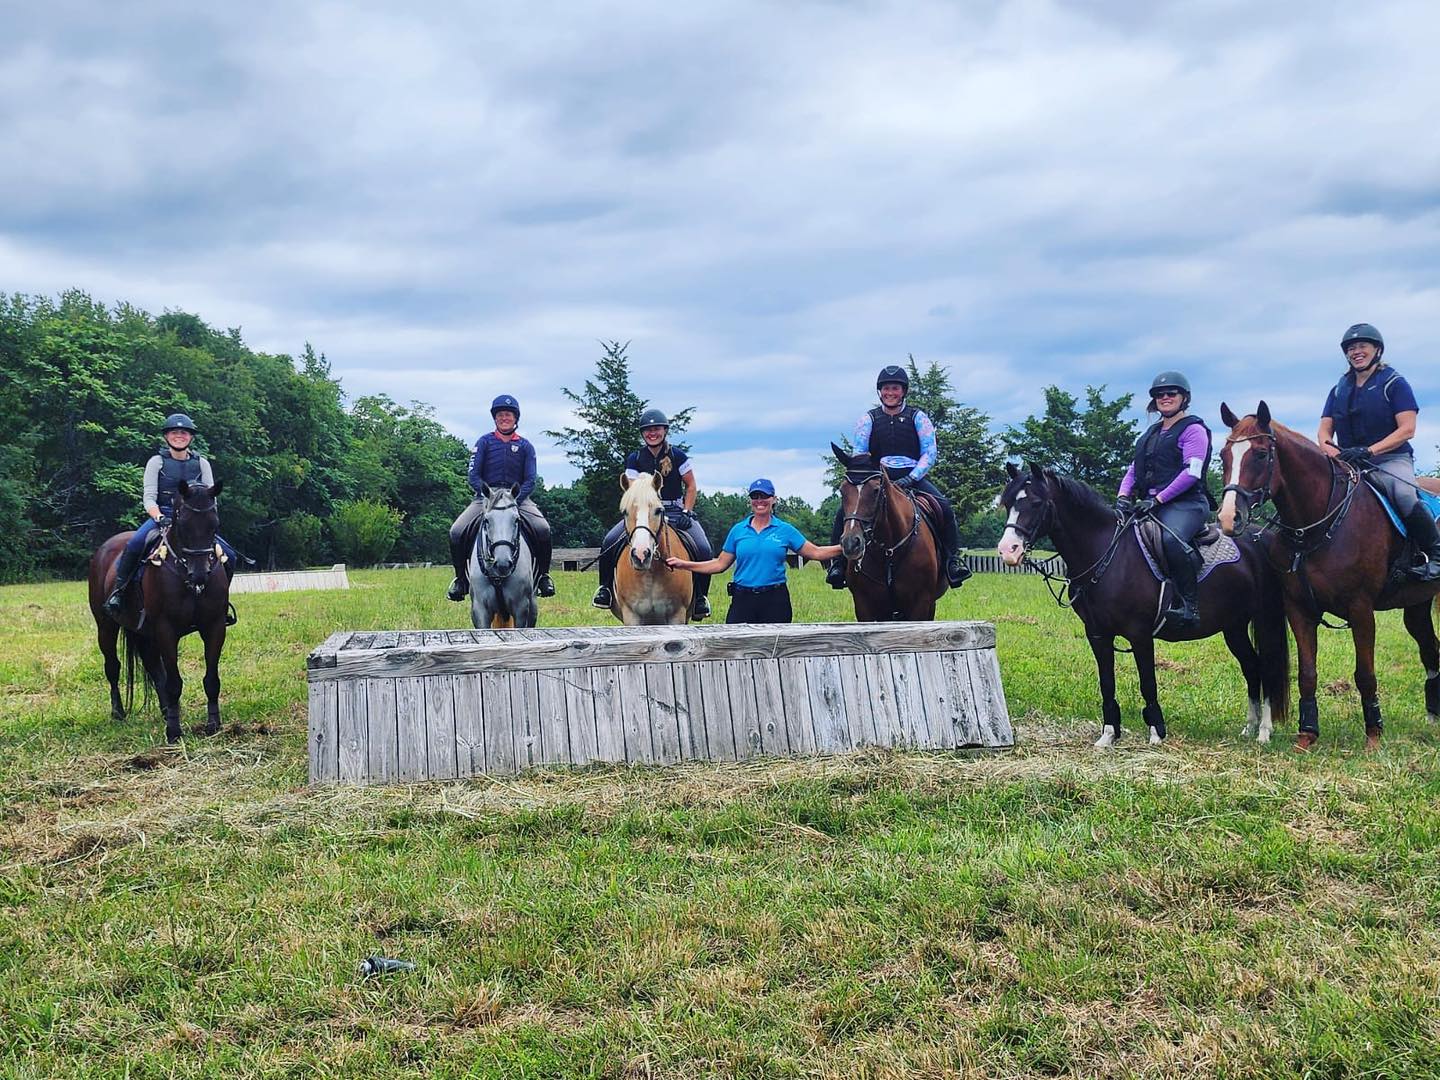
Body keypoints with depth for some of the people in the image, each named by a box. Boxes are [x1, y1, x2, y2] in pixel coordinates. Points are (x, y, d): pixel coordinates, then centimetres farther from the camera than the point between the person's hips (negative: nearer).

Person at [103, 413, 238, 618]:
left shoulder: (201, 463, 10)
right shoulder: (157, 462, 3)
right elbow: (149, 499, -4)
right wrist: (160, 518, -23)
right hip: (160, 515, -2)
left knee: (228, 555, -14)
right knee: (134, 544, -32)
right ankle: (118, 591, -13)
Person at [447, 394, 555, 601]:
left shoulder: (525, 446, 8)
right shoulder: (484, 442, 7)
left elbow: (530, 481, 1)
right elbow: (474, 476, 0)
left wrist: (515, 500, -16)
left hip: (518, 497, 0)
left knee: (542, 529, -28)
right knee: (457, 531, -23)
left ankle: (542, 575, -6)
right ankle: (461, 578, -2)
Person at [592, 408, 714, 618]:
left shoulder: (678, 456, 1)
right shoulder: (635, 459, 5)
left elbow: (691, 487, 6)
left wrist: (686, 512, -8)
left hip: (676, 510, -1)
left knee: (703, 549, -25)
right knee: (609, 542, -21)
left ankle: (701, 595, -2)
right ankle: (605, 587, 2)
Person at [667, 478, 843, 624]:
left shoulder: (785, 530, 3)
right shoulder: (738, 530, 7)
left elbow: (815, 552, 5)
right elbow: (720, 564, 9)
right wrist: (683, 564, 3)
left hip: (775, 600, -1)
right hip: (743, 599, 1)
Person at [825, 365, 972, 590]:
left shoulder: (918, 418, 7)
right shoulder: (868, 420, 9)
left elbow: (929, 453, 1)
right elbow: (859, 455, 5)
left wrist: (911, 478, -14)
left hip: (913, 477, 0)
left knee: (945, 507, -24)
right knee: (844, 511, -22)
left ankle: (954, 559, -13)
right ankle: (838, 561, -13)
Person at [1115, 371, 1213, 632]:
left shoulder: (1193, 430, 0)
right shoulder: (1151, 433, 24)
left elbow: (1192, 473, -12)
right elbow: (1134, 468, 22)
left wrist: (1158, 499, -18)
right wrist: (1123, 495, 1)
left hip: (1185, 503, -8)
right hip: (1149, 505, 9)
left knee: (1172, 538, -37)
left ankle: (1189, 605, -32)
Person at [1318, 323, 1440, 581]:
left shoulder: (1394, 383, 2)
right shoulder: (1339, 390, 17)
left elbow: (1407, 429, -8)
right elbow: (1325, 430, 12)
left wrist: (1369, 450, -19)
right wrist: (1330, 450, -13)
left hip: (1391, 458, -5)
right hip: (1348, 462, 5)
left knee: (1402, 494, -35)